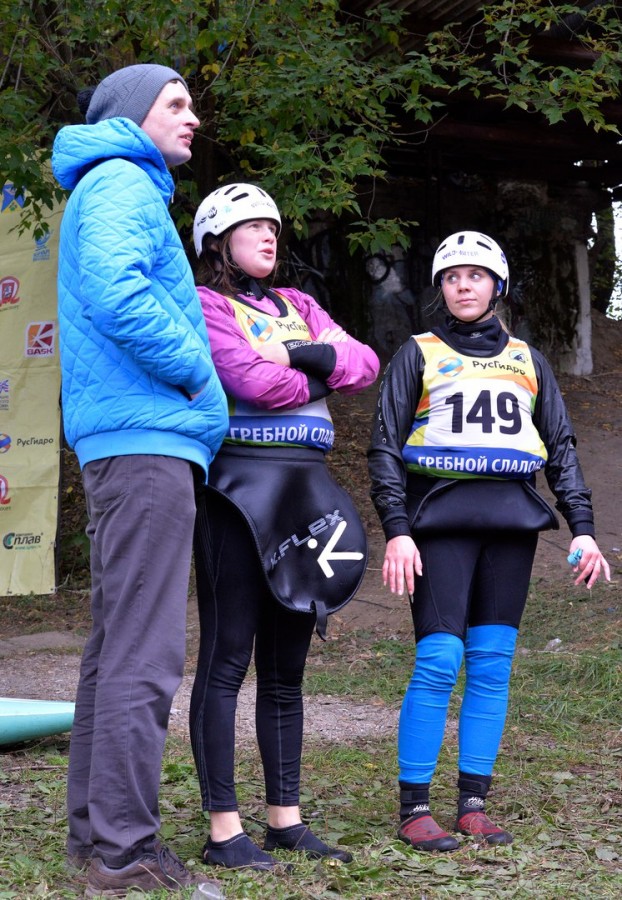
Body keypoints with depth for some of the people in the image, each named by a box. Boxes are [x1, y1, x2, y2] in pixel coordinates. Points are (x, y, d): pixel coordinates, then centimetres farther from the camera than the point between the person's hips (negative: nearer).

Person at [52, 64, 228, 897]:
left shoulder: (117, 190, 26)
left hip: (120, 445, 11)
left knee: (115, 646, 12)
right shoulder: (122, 185, -6)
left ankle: (94, 831, 18)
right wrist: (196, 375, -12)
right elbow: (115, 294, -23)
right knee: (144, 657, -11)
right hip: (145, 438, -11)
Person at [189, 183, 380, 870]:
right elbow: (254, 381, -15)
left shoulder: (296, 306, 21)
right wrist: (325, 368, 2)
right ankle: (224, 830, -3)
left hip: (306, 491, 7)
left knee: (286, 664, 9)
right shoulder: (205, 304, 0)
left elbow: (365, 364, 7)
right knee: (228, 658, -6)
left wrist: (300, 354, -9)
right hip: (239, 488, -7)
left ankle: (285, 818, 15)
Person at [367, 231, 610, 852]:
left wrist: (582, 528, 7)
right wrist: (396, 531, -8)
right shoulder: (419, 354, 10)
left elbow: (561, 449, 18)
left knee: (493, 665, 1)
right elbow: (385, 447, 4)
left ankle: (473, 806, 7)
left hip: (512, 523, 3)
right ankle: (413, 809, -5)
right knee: (438, 661, -12)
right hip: (443, 522, -3)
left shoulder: (526, 360, 19)